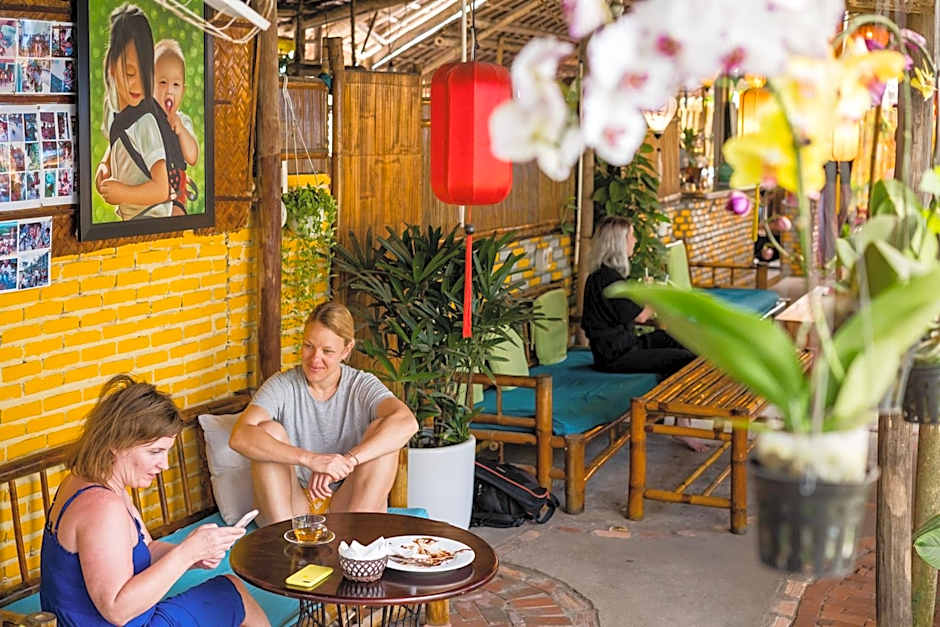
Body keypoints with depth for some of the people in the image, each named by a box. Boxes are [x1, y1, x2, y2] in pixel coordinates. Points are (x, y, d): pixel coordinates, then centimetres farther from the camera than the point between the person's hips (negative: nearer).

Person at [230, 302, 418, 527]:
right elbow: (239, 436, -24)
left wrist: (348, 460, -38)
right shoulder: (283, 386, -5)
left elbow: (407, 423, -25)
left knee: (382, 430, -18)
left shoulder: (363, 386, -3)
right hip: (288, 510, 0)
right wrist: (310, 459, -37)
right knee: (269, 430, -20)